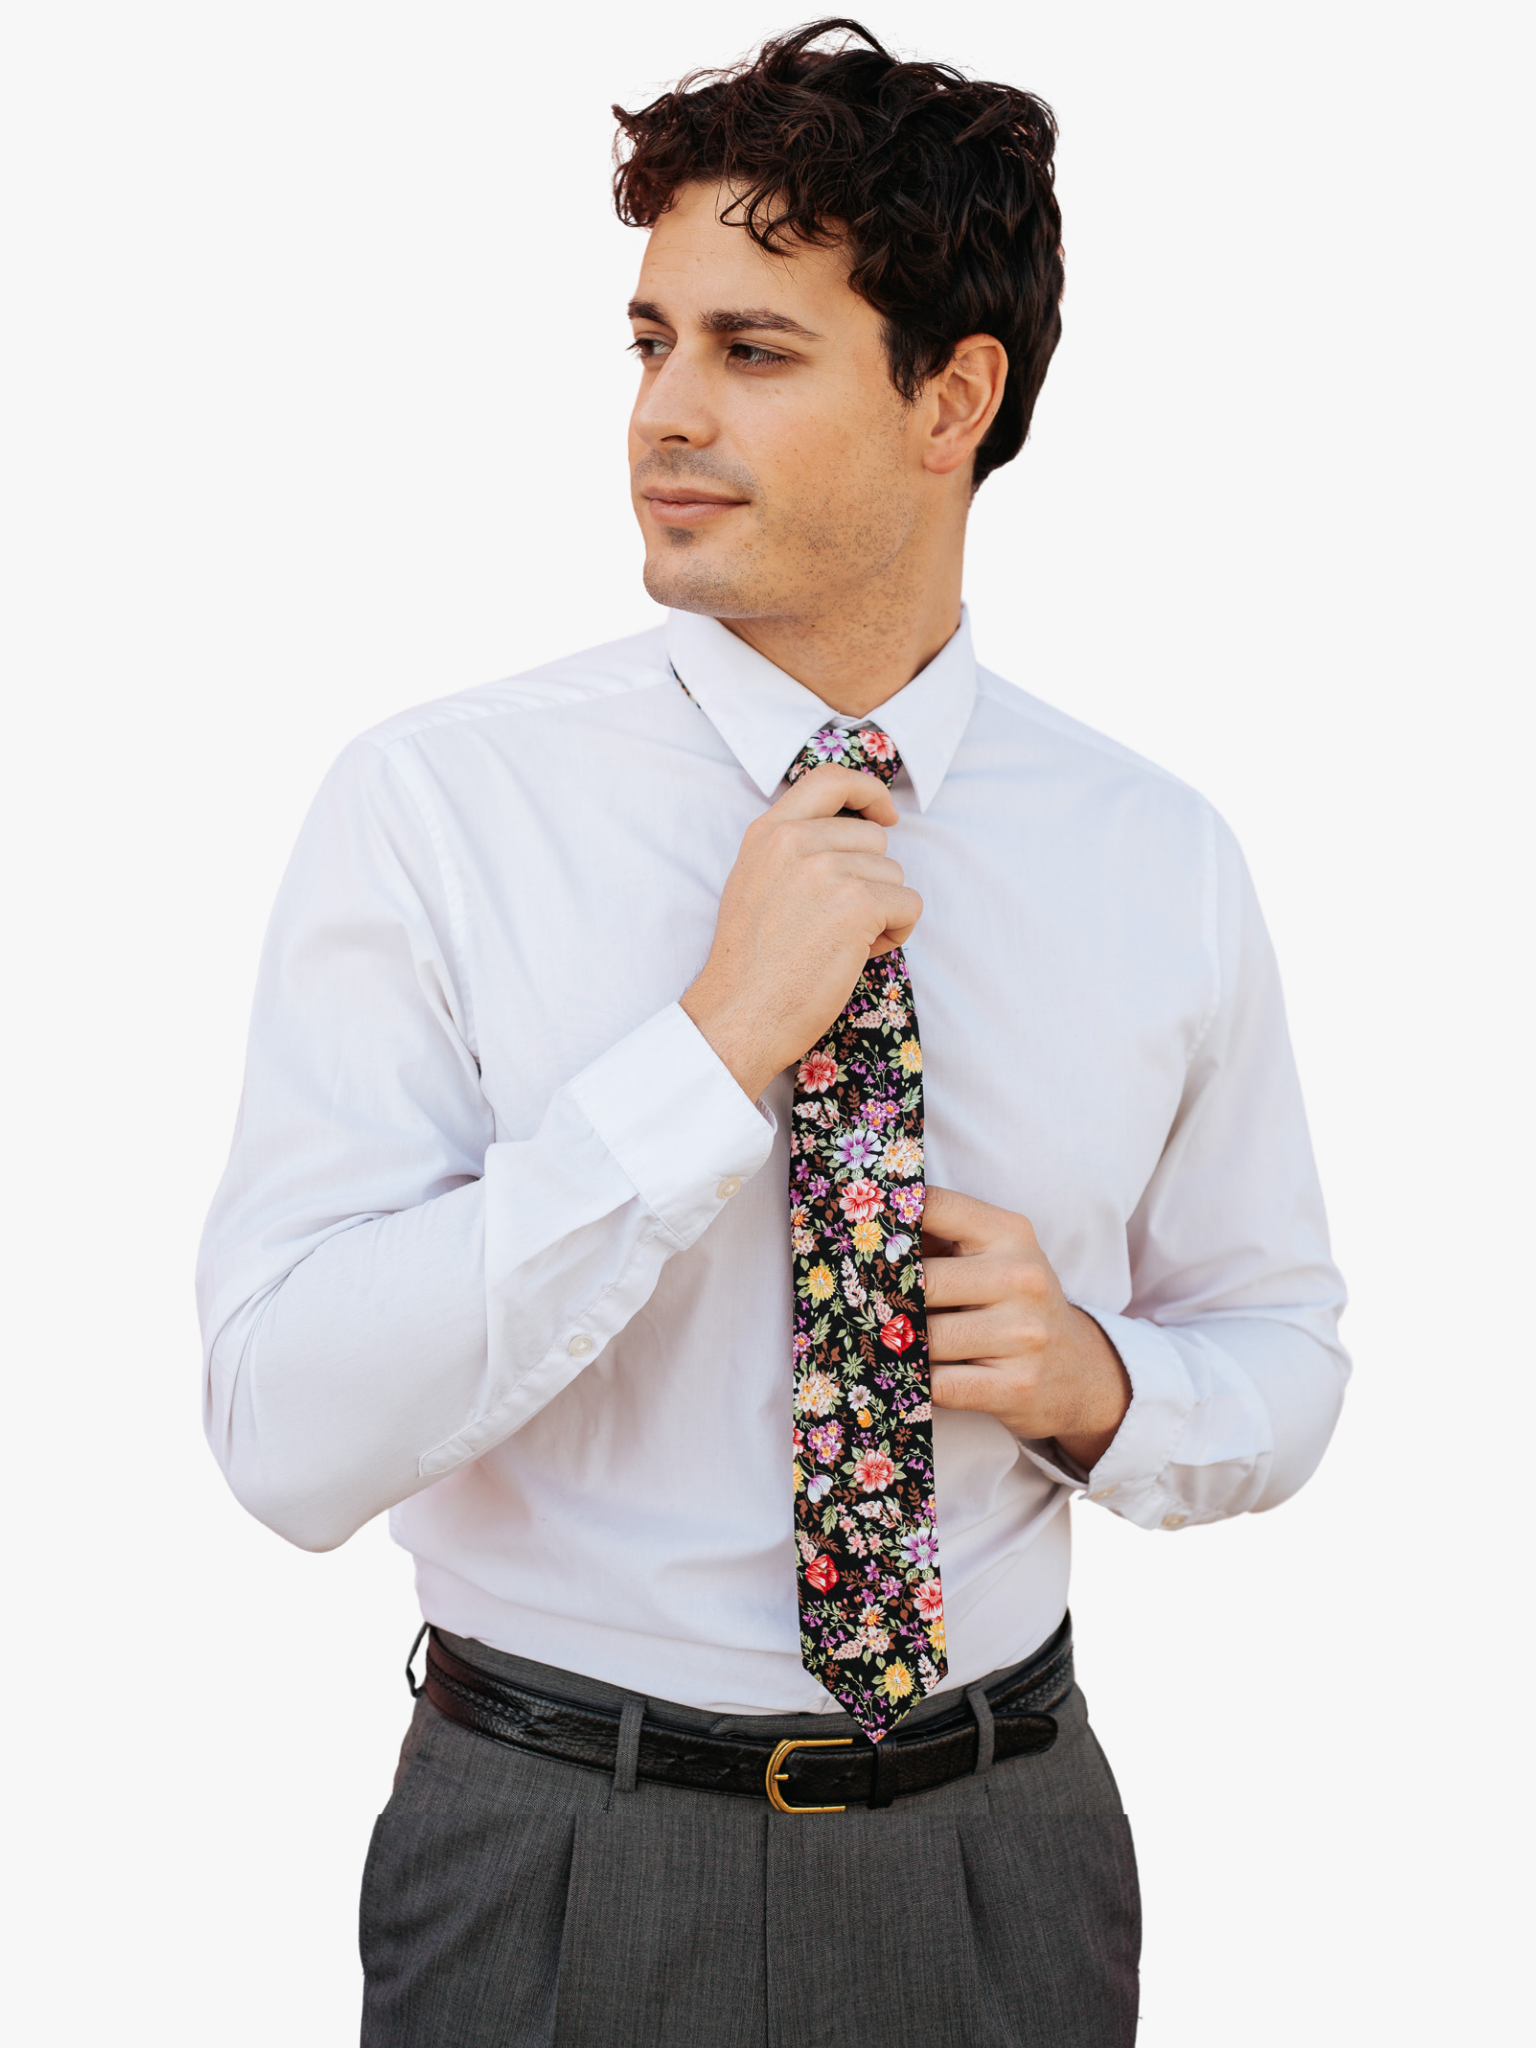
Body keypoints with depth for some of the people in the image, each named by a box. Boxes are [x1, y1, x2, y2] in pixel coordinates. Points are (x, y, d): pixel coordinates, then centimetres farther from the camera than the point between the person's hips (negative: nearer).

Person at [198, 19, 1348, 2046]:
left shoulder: (1160, 861, -2)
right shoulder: (435, 805, -13)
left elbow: (1282, 1352, 9)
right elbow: (291, 1435, -20)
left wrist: (1097, 1381, -12)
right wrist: (715, 1045, -25)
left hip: (1001, 1869, 3)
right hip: (556, 1873, -2)